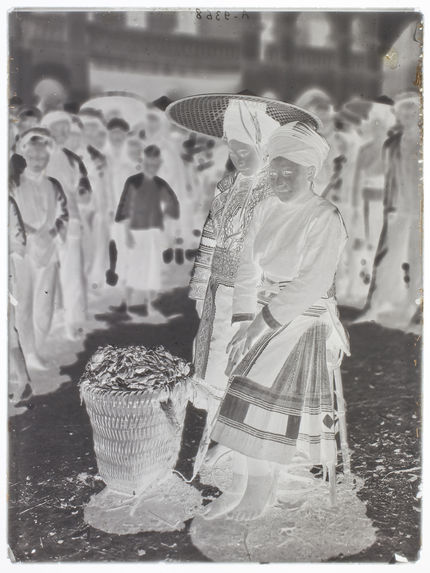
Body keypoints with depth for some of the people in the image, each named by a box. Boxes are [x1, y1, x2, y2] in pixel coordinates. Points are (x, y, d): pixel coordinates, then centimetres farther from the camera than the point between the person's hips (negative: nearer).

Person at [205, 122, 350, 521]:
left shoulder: (325, 220, -14)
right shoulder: (267, 209, 5)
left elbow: (310, 285, -19)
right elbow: (248, 268, 4)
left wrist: (262, 323, -18)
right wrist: (242, 323, -3)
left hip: (303, 321, -6)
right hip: (264, 316, 6)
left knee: (271, 402, -3)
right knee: (245, 396, 8)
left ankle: (263, 488, 19)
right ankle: (239, 487, 23)